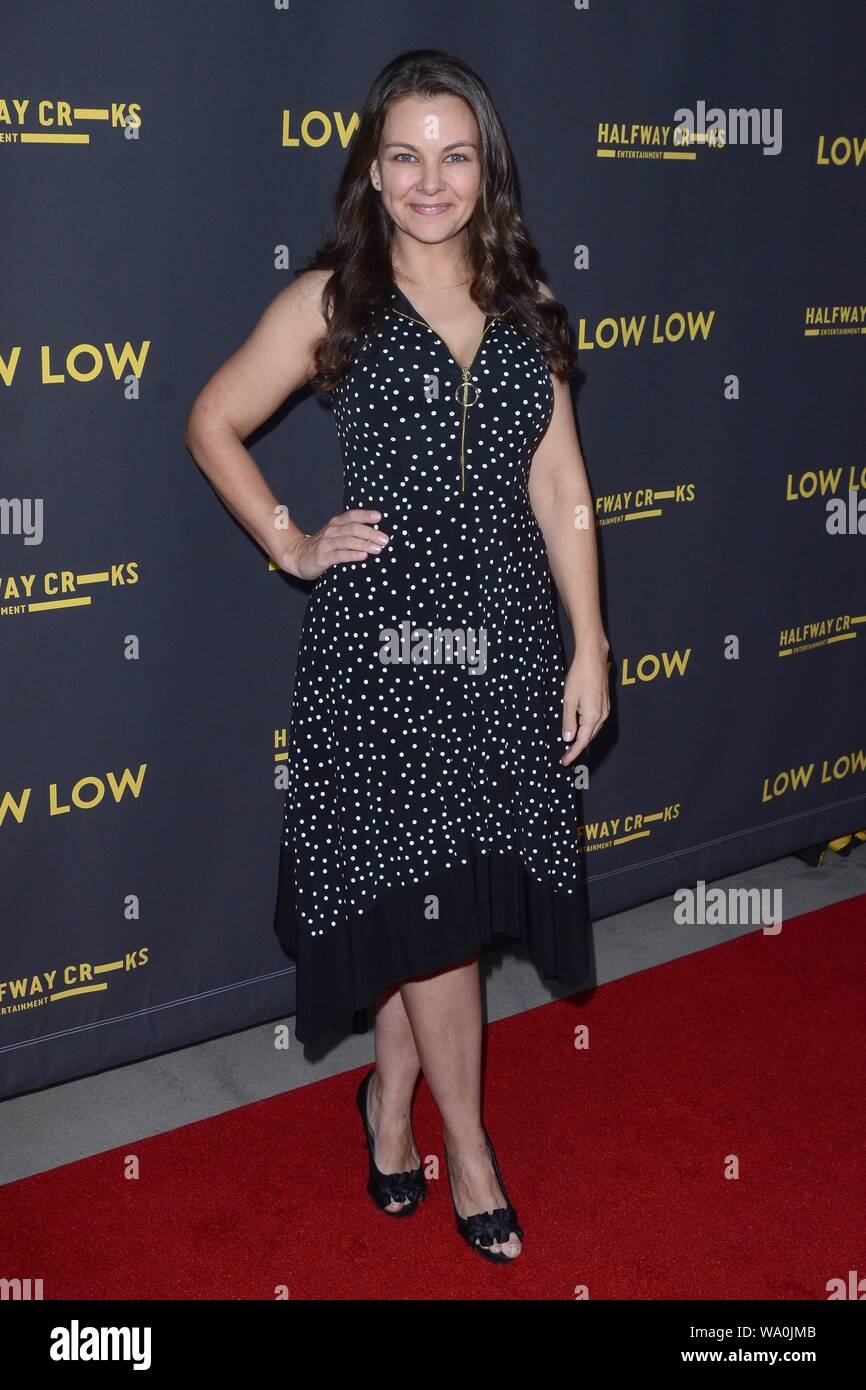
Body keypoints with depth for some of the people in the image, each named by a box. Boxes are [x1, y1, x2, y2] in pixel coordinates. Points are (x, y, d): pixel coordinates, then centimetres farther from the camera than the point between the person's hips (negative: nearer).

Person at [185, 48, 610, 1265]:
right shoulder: (331, 302, -2)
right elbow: (214, 423, 7)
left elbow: (560, 490, 7)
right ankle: (466, 1139, 20)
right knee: (424, 887, 2)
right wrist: (291, 545, -1)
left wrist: (590, 650, 4)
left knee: (444, 890, 11)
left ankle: (392, 1093, 33)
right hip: (381, 633, -3)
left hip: (506, 632, 4)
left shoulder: (524, 306, 8)